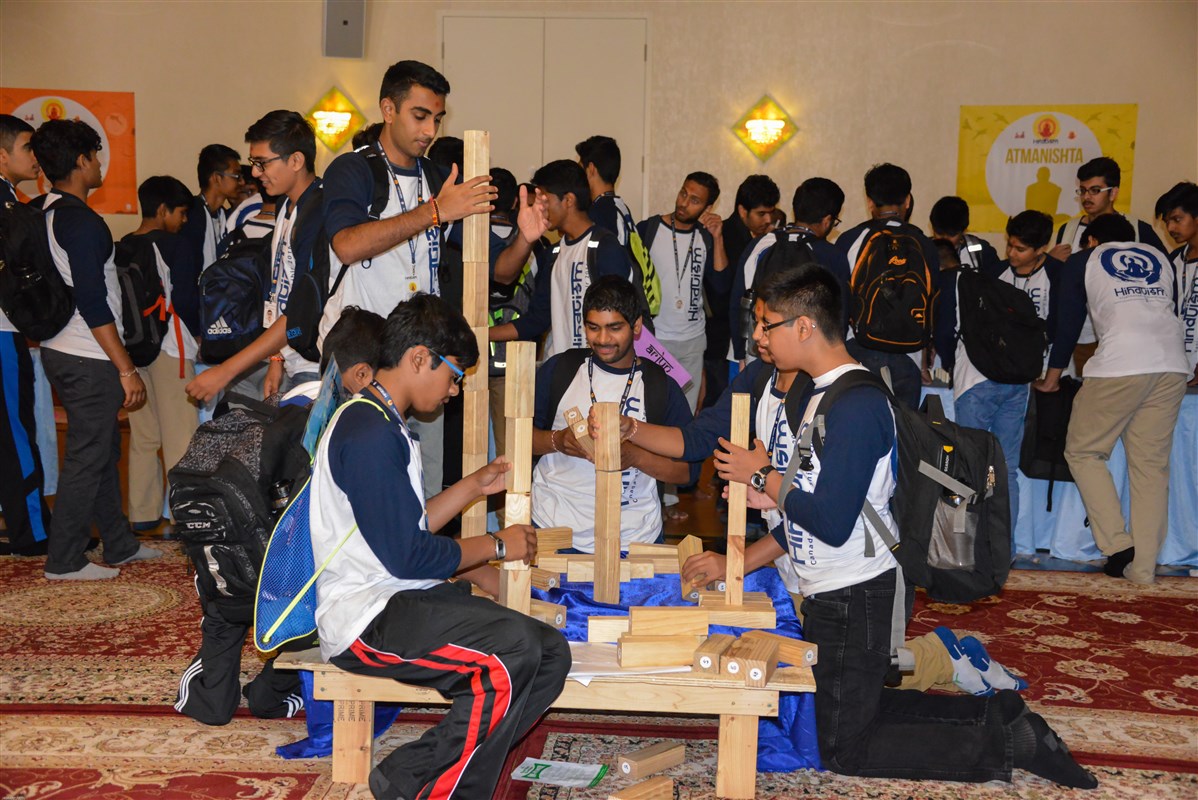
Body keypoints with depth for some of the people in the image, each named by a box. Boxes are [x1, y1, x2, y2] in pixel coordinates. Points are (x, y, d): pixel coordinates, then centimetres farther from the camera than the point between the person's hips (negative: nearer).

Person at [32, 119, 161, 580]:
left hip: (62, 351, 10)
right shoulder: (79, 220, -18)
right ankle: (64, 561, 5)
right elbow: (91, 301, -22)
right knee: (87, 458, -2)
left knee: (104, 449, 17)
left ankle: (120, 545, 27)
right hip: (88, 360, -10)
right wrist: (126, 368, -18)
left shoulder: (44, 214, 11)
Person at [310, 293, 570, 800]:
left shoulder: (382, 425, 18)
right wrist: (497, 546, -5)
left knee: (550, 654, -4)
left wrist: (476, 486, 21)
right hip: (364, 616, -11)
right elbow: (408, 556, -18)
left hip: (402, 601, 11)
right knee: (513, 650, -28)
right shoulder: (368, 433, -16)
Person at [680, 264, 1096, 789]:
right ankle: (994, 713, 22)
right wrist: (735, 564, 8)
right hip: (831, 593, 10)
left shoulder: (856, 405, -23)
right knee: (850, 710, 24)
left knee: (844, 749, 3)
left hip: (853, 597, -10)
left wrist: (763, 477, -13)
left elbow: (832, 524, -27)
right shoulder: (818, 392, 9)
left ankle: (1007, 743, 6)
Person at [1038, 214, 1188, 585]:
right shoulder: (1160, 258, 25)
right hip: (1173, 365, 4)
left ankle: (1117, 543, 1)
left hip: (1119, 366, -4)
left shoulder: (1082, 262, 16)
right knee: (1152, 464, 7)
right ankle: (1143, 566, 5)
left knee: (1083, 452, 10)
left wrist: (1051, 379, 30)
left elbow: (1068, 325, 17)